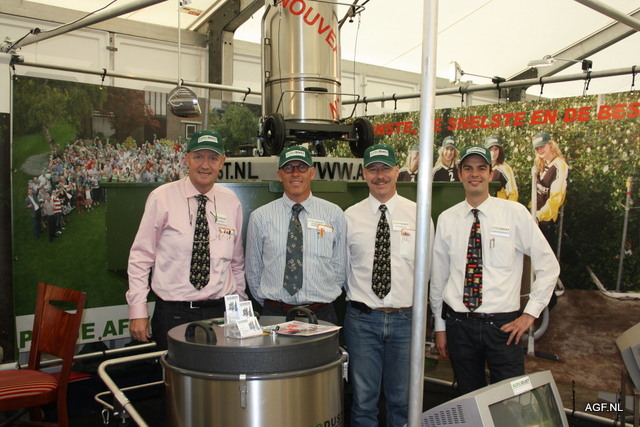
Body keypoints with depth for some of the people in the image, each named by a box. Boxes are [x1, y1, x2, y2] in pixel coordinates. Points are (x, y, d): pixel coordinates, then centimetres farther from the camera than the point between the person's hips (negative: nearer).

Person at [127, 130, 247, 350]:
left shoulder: (231, 202, 6)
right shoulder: (162, 198, -4)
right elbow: (141, 256, -1)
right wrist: (138, 311, -4)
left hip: (220, 312, 3)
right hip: (172, 314, -2)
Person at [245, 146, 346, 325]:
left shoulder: (334, 214, 2)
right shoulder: (259, 217, 1)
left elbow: (340, 268, 6)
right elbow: (253, 271, 7)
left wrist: (322, 304, 4)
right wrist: (271, 307, 7)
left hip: (321, 315, 0)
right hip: (274, 314, 0)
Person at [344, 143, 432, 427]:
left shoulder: (418, 214, 1)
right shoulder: (350, 217, 2)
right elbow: (343, 268, 8)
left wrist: (417, 302, 5)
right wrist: (358, 298, 6)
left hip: (406, 318, 0)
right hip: (362, 318, 0)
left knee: (403, 400, 13)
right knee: (363, 400, 10)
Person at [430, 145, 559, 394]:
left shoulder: (515, 213, -2)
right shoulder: (447, 219, 3)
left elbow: (548, 266, 2)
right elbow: (438, 276, 8)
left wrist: (530, 313, -3)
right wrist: (440, 327, 10)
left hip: (503, 325, -2)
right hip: (459, 324, 2)